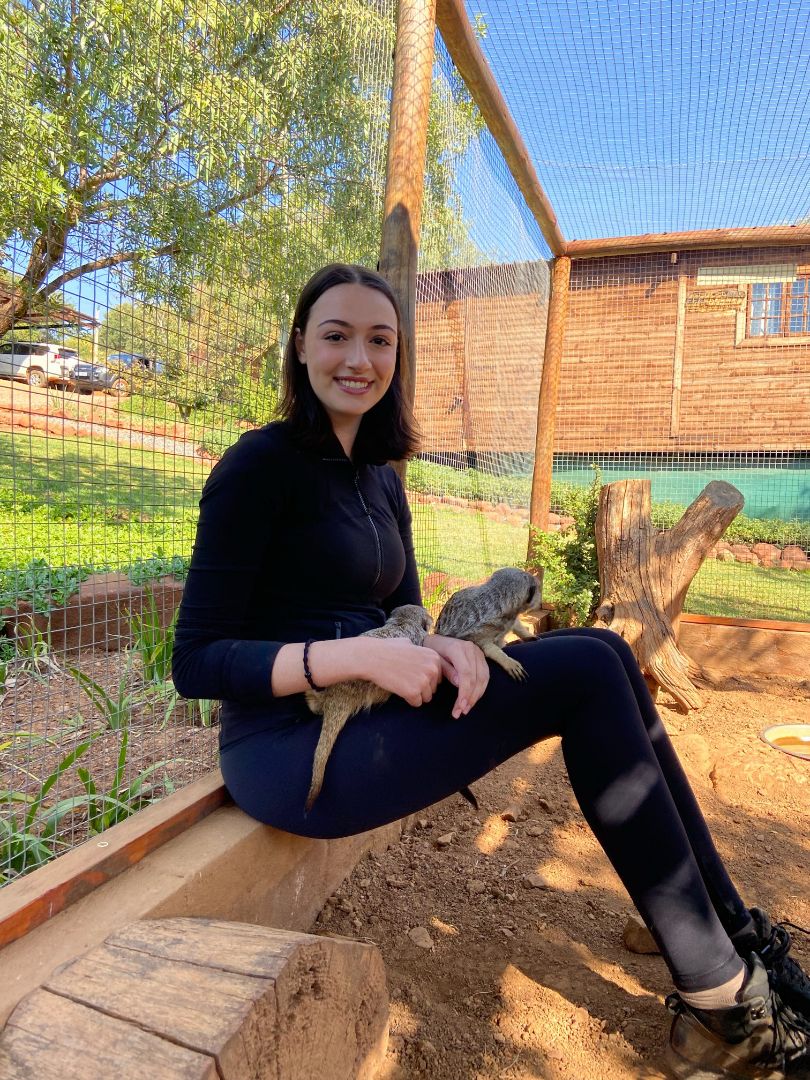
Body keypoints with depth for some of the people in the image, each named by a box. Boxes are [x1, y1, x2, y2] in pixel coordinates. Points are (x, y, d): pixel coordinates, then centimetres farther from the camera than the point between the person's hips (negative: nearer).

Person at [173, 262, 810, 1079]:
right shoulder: (259, 465, -11)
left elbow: (401, 618, 12)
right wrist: (361, 659, -25)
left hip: (355, 715, 7)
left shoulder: (380, 481, 11)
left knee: (603, 654, -8)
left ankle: (738, 942, -1)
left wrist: (441, 650, -12)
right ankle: (722, 1003, -5)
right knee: (587, 674, -17)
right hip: (287, 747, -7)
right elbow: (196, 662, -14)